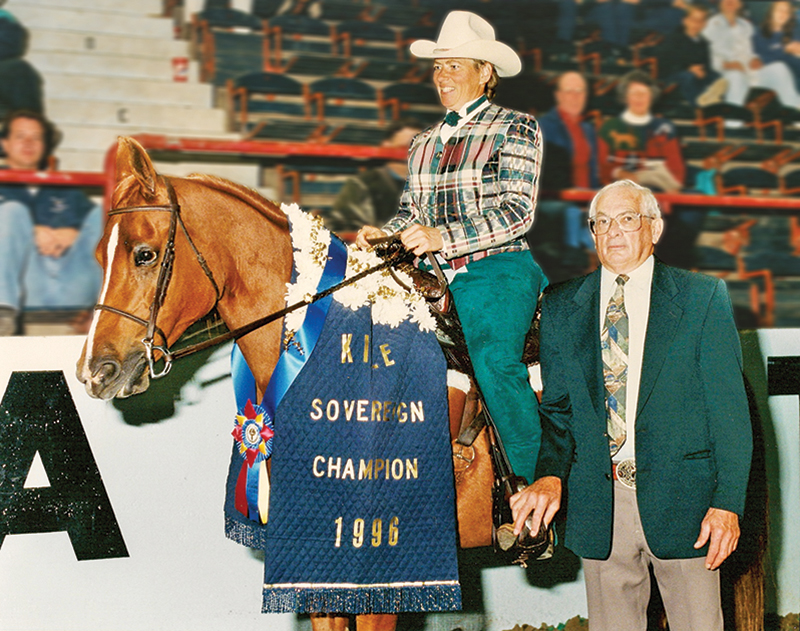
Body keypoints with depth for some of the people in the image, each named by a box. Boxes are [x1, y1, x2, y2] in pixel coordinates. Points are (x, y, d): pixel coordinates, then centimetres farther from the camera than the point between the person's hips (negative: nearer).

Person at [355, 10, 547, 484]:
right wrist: (386, 234, 1)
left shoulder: (516, 128, 2)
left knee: (493, 359, -31)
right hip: (434, 275, 6)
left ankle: (533, 480, -20)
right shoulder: (425, 142, 21)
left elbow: (517, 213, -9)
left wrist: (442, 238, -20)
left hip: (496, 272, -6)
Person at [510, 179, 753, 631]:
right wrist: (550, 474, -9)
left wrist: (728, 501, -11)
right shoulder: (561, 308, 9)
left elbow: (729, 407, -2)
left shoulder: (703, 297, 2)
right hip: (598, 504, 2)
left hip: (681, 498, -2)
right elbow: (556, 406, 10)